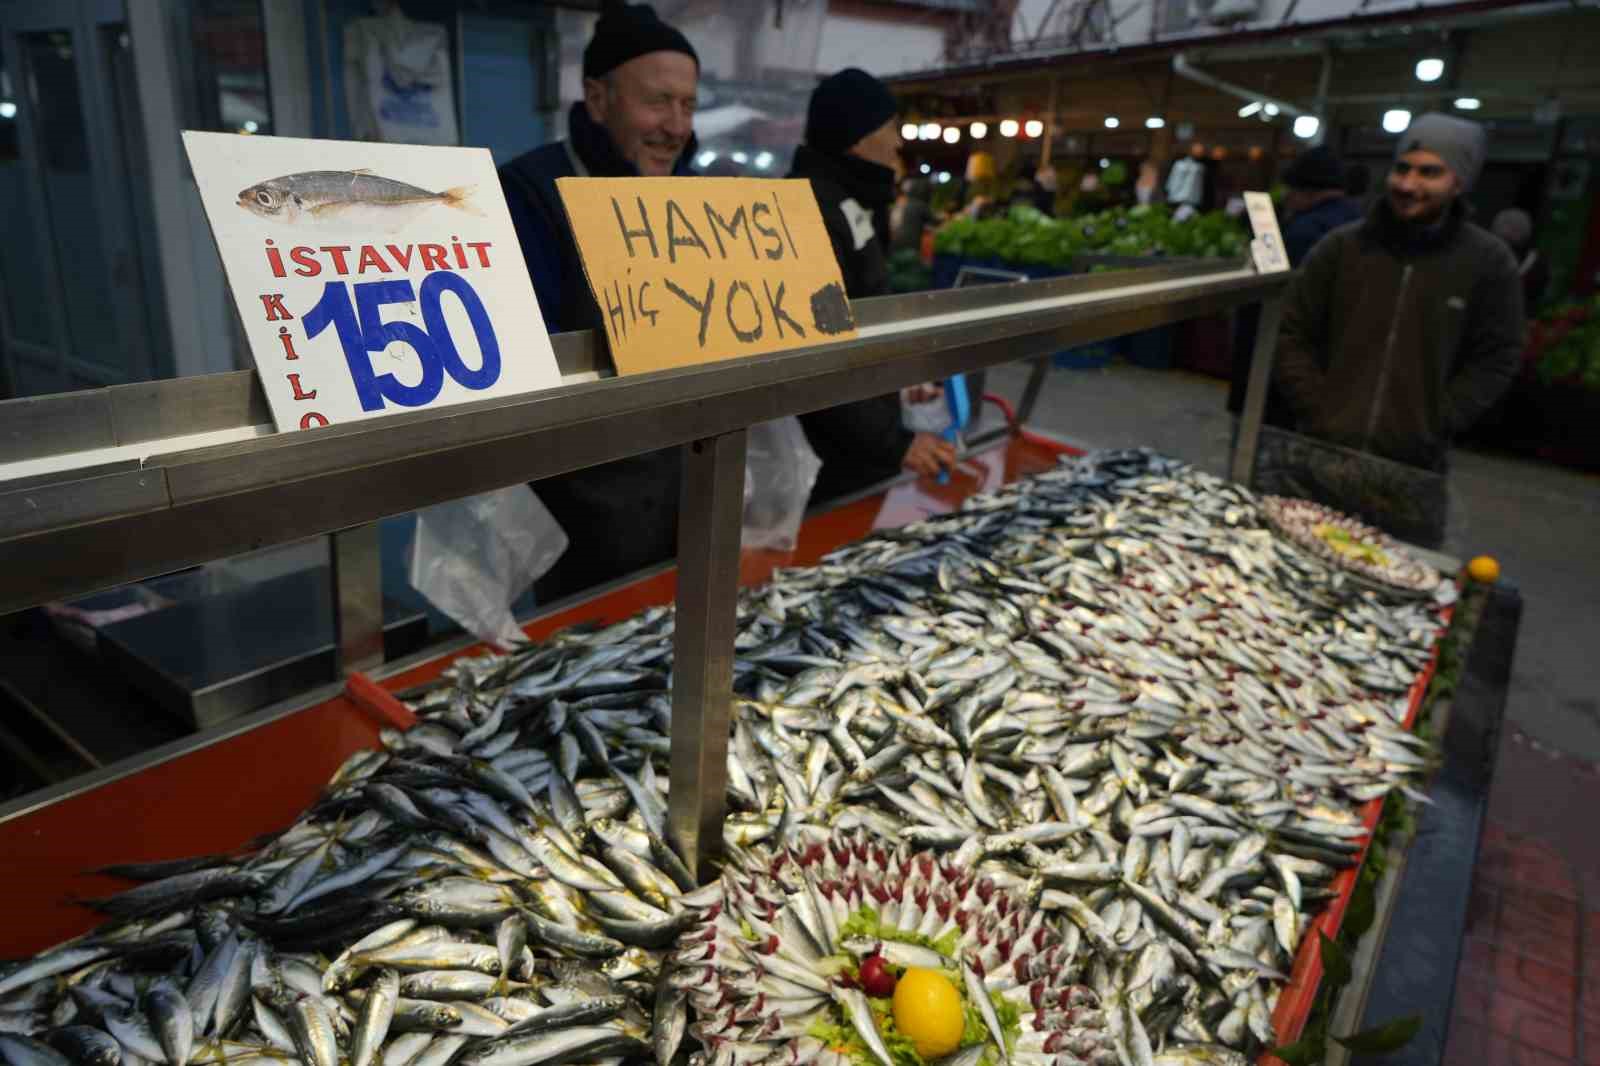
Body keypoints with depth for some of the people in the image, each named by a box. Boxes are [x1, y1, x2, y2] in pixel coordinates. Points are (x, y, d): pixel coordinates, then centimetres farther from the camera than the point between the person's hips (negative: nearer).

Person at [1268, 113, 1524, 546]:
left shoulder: (1488, 262, 1)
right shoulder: (1341, 246, 2)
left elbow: (1495, 360, 3)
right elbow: (1291, 333, 4)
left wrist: (1434, 426, -7)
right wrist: (1316, 410, -5)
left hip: (1413, 469, 0)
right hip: (1324, 453, 1)